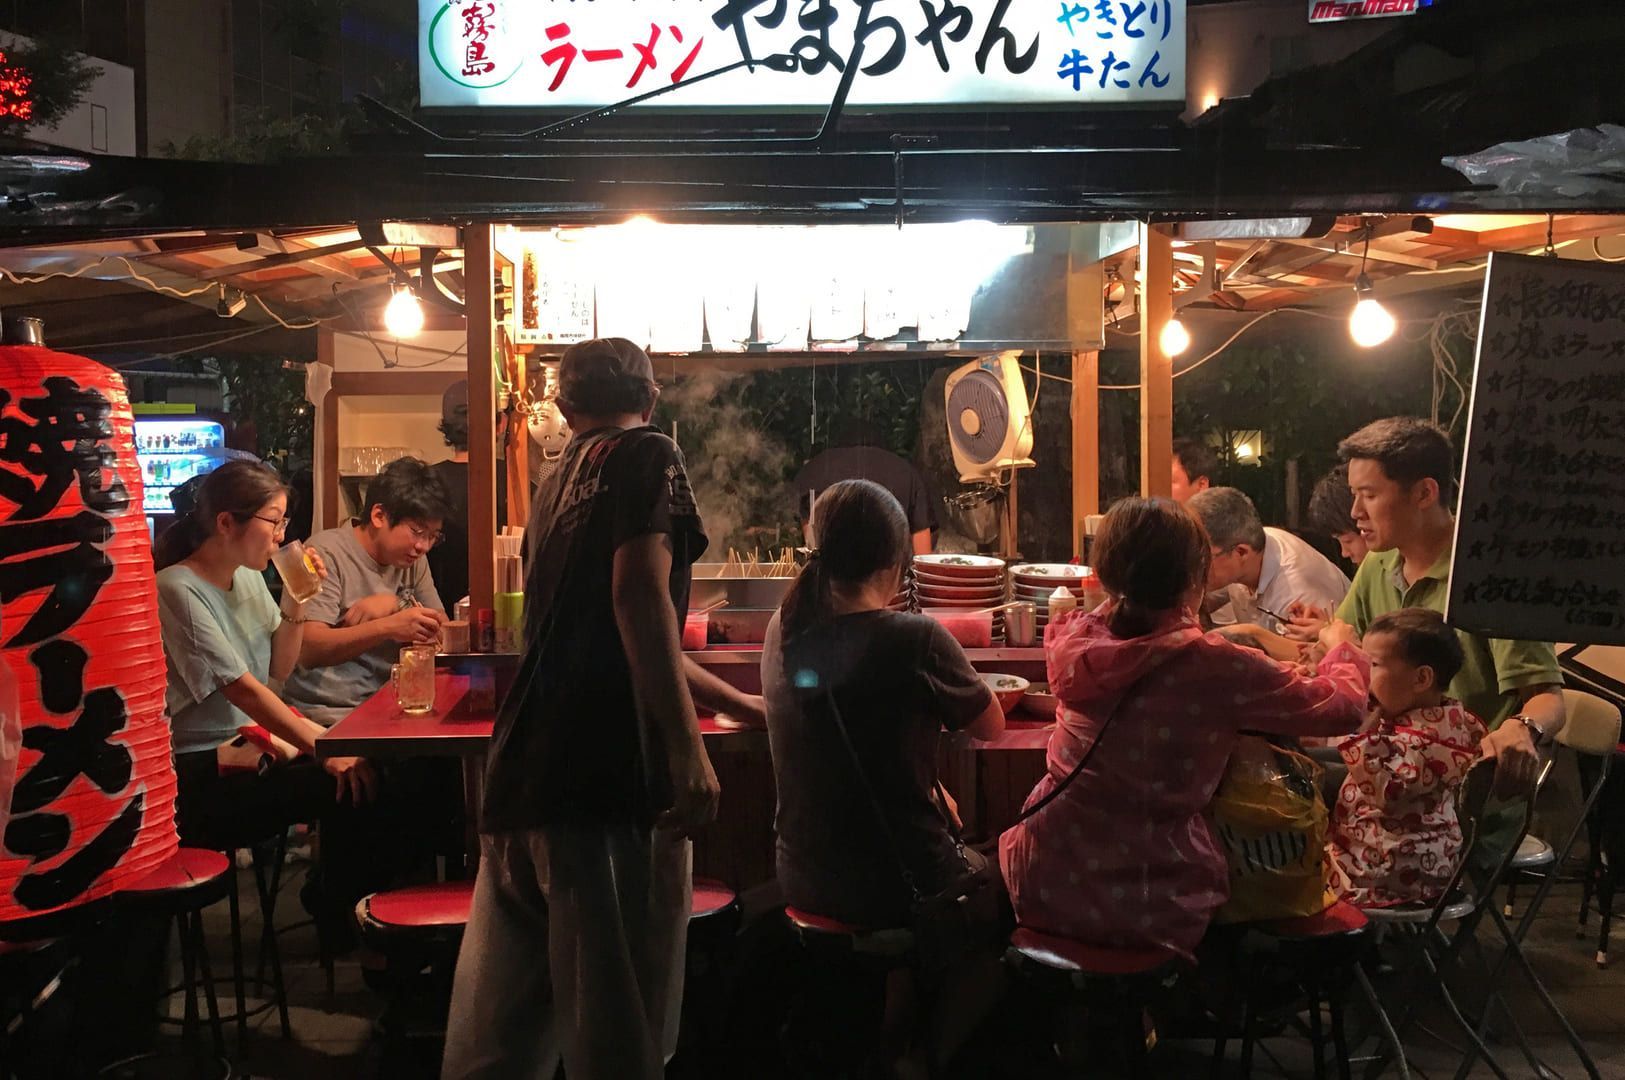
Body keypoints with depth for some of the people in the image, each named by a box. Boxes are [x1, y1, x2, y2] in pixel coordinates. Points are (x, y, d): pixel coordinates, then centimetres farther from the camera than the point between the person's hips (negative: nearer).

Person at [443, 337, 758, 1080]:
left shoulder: (559, 484, 24)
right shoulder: (646, 456, 0)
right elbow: (640, 594, -17)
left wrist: (735, 702, 43)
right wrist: (688, 748, -21)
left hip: (527, 770, 8)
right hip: (607, 768, -8)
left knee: (501, 1016, 13)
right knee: (618, 1016, -1)